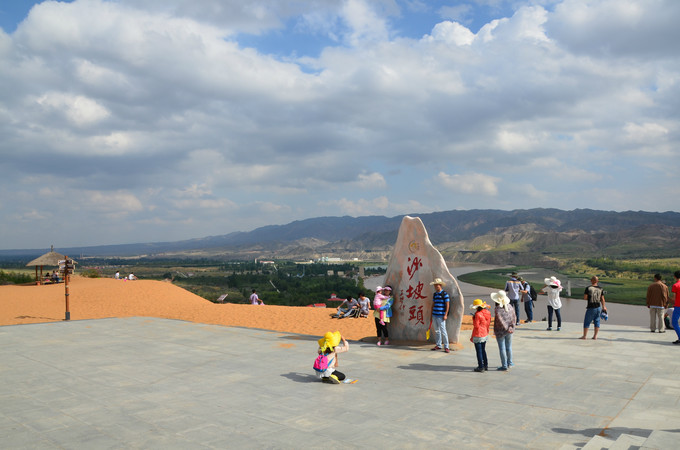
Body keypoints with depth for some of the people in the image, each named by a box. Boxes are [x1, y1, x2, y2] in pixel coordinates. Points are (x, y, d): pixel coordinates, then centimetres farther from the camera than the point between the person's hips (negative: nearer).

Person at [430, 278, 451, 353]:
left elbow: (447, 305, -7)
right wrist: (431, 314, 17)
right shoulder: (434, 294, 14)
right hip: (434, 315, 7)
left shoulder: (445, 294, -6)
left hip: (441, 316, -7)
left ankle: (446, 347, 0)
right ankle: (438, 345, 20)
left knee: (443, 331, -6)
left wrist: (445, 315, -12)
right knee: (437, 331, 11)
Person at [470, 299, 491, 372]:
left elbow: (476, 325, -19)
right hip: (485, 334, 8)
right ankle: (486, 365, 27)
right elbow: (488, 323, 10)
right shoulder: (487, 313, 1)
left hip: (478, 335, -8)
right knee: (483, 350, 20)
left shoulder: (478, 314, -23)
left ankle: (481, 367, 8)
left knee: (479, 351, 3)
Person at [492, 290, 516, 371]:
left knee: (502, 349, 5)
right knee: (509, 347, 20)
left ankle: (504, 366, 12)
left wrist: (506, 328, -12)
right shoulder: (510, 308, -4)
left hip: (500, 331, -5)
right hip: (509, 331, 5)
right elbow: (513, 318, 1)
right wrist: (511, 327, 6)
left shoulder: (497, 310, -22)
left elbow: (501, 321, -23)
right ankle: (509, 363, 33)